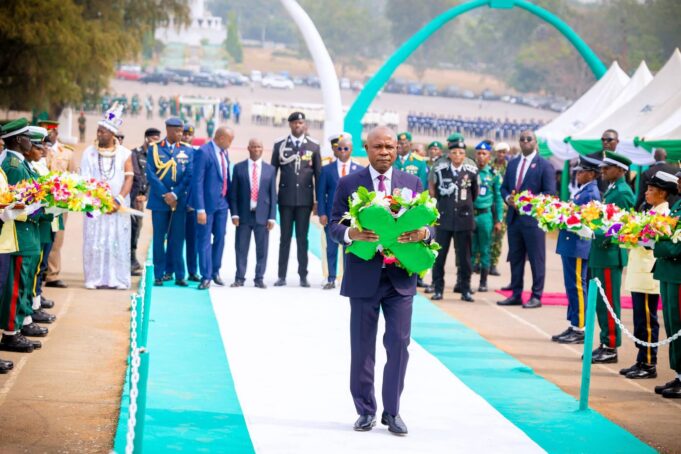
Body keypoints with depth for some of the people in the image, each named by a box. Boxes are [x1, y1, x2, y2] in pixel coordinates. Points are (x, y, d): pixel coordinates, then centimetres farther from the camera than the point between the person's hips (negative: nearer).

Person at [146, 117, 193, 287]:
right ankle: (159, 275, 7)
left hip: (179, 201, 1)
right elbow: (150, 174, -4)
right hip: (159, 201, -1)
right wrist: (165, 195, -12)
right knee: (159, 239, 3)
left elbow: (189, 176, 0)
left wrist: (175, 194, -11)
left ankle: (179, 276, 5)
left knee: (177, 239, 2)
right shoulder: (155, 149, 2)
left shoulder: (186, 151, 7)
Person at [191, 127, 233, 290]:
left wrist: (229, 198, 11)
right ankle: (206, 276, 7)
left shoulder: (224, 152, 8)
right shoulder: (203, 152, -16)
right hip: (207, 202, -7)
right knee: (204, 240, 1)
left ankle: (215, 271, 27)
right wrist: (200, 209, -20)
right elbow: (197, 181, -17)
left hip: (222, 202, 7)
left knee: (220, 237, 13)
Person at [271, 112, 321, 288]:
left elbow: (318, 173, 5)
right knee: (285, 237, 4)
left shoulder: (313, 146, 3)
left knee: (302, 238, 4)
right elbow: (273, 171, 5)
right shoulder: (280, 145, 3)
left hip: (305, 198, 0)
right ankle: (282, 276, 7)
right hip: (286, 198, 0)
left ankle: (303, 276, 9)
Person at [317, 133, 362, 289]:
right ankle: (331, 279, 11)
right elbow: (321, 193, 4)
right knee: (331, 249, 4)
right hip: (332, 216, 0)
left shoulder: (359, 170, 7)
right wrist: (322, 213, -5)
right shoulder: (326, 169, 7)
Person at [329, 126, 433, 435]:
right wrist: (350, 233, -23)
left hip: (400, 276, 1)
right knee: (362, 348, 6)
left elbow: (427, 224, 6)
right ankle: (365, 410, 18)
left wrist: (423, 233, -18)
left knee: (399, 343, -1)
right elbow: (334, 226, -1)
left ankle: (392, 411, 9)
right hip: (363, 276, -1)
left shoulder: (413, 183, 7)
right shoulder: (348, 184, 2)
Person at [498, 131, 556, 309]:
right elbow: (504, 187, 18)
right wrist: (508, 198, -4)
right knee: (515, 258, 10)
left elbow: (550, 192, -8)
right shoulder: (512, 164, 15)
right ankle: (516, 295, 16)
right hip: (514, 217, 6)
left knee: (536, 259, -2)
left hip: (533, 218, -6)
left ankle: (536, 296, 2)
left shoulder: (544, 165, -3)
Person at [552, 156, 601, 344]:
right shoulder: (582, 191, 16)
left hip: (578, 247, -10)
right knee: (572, 287, 13)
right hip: (570, 246, 10)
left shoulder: (591, 194, -14)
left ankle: (580, 330, 1)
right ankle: (573, 327, 20)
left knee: (577, 287, -5)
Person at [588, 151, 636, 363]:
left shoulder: (622, 193, -14)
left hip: (610, 256, -10)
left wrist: (603, 240, -20)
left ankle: (611, 349, 1)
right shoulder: (611, 190, 16)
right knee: (601, 303, 14)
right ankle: (606, 344, 21)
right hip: (600, 255, 10)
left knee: (608, 303, -4)